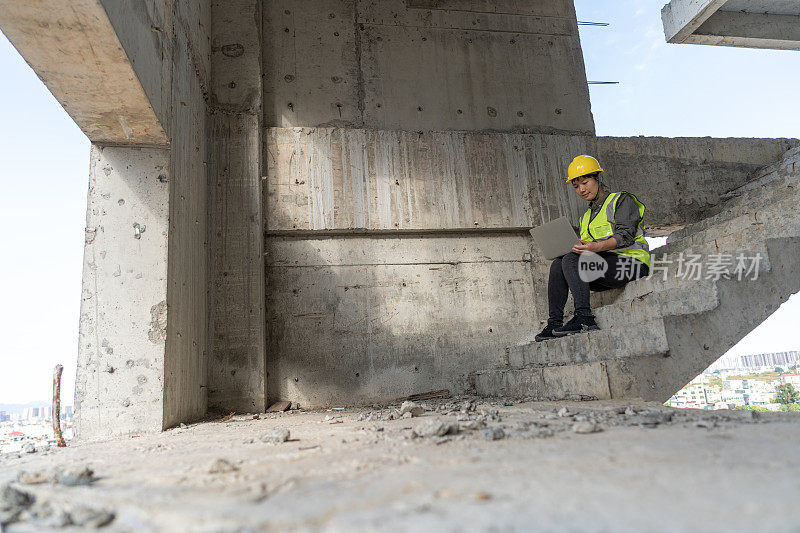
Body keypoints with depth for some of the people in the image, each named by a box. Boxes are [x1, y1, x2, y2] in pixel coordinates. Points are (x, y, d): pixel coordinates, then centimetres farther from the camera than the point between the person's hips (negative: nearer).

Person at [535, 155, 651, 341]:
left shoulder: (622, 200, 4)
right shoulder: (586, 217, 25)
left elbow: (625, 236, -13)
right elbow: (584, 250, 19)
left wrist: (597, 247, -30)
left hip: (632, 262, -7)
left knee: (572, 259, -27)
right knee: (557, 264, -15)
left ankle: (584, 318, -32)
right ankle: (555, 323, -21)